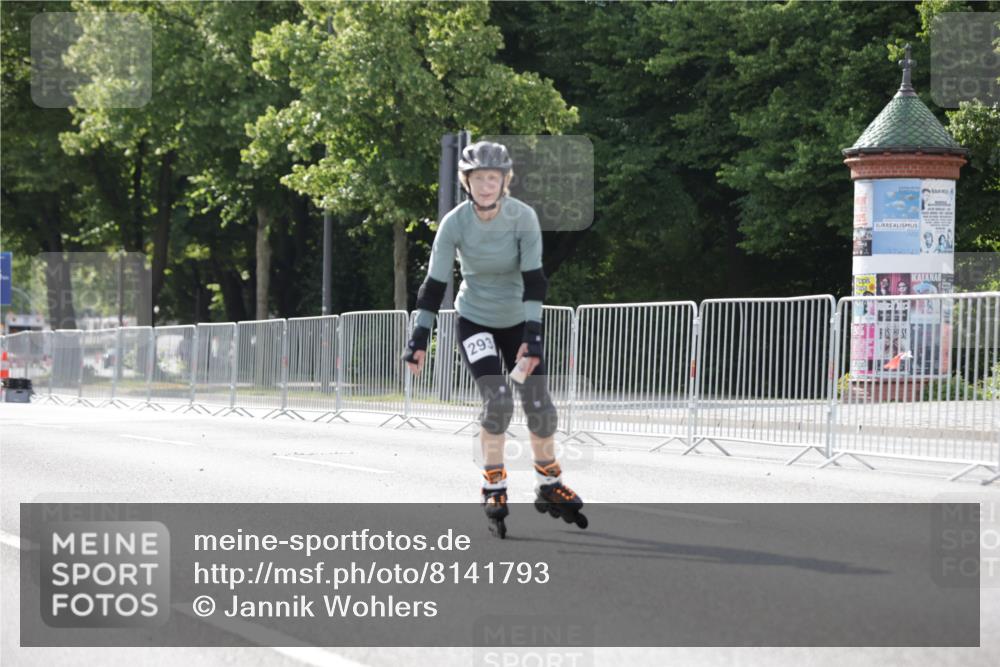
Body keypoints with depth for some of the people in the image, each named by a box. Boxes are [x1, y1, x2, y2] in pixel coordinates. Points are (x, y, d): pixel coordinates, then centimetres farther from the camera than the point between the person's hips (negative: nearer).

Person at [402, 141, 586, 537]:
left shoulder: (523, 217, -17)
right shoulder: (454, 223, -17)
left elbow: (533, 278, -20)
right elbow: (435, 283, -14)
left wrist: (532, 336, -29)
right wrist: (419, 337, -18)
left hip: (518, 321, 1)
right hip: (474, 322, -1)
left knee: (539, 406, -4)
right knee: (497, 400, -21)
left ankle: (549, 486, 18)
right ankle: (494, 487, -4)